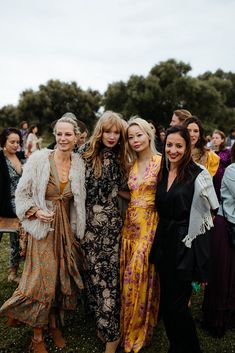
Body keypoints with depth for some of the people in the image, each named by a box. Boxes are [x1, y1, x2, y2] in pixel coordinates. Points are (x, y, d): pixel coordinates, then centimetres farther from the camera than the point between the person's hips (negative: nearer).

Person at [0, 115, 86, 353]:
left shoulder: (79, 163, 1)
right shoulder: (39, 158, -10)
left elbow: (79, 200, 9)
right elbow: (22, 193, -4)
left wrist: (76, 228, 4)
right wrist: (36, 211, -17)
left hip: (67, 228, 4)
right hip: (43, 226, -3)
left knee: (62, 277, 11)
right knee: (42, 279, 1)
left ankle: (53, 324, 35)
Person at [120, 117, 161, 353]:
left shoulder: (160, 162, -7)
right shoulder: (131, 164, 11)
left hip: (150, 224, -5)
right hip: (131, 223, 6)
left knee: (141, 274, 0)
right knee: (128, 274, 11)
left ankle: (139, 331, 23)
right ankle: (128, 327, 32)